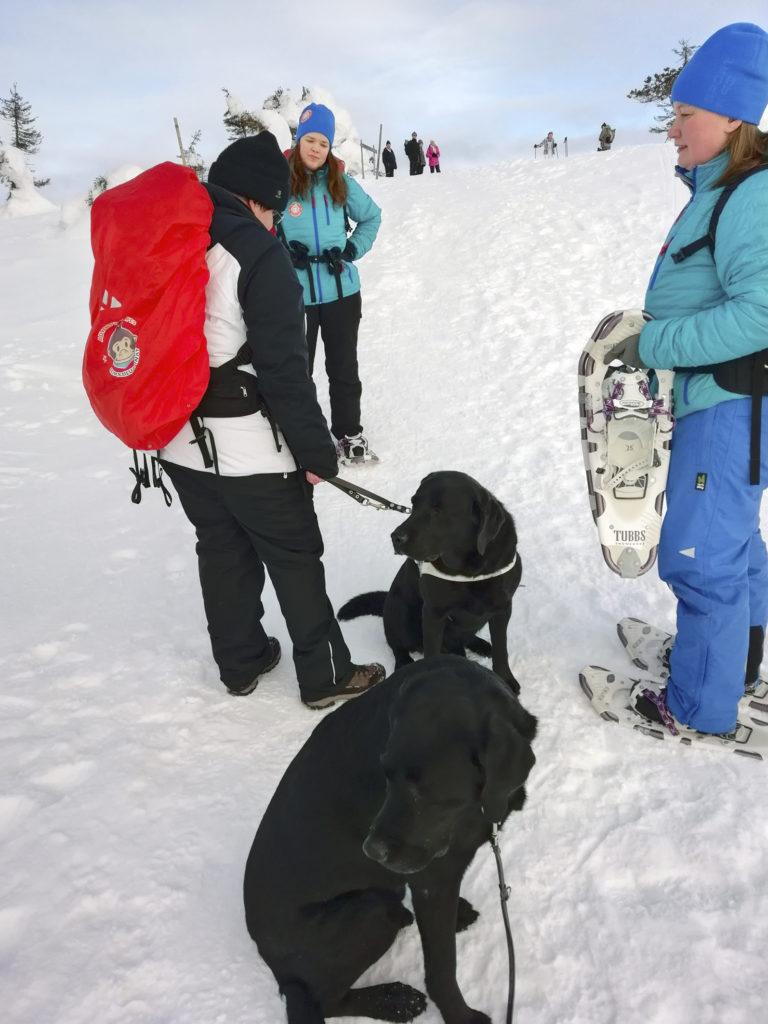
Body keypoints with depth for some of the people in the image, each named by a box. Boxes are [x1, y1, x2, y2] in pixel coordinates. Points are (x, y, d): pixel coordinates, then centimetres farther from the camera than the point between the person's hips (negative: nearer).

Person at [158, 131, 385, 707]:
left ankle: (241, 663, 35)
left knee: (221, 551, 20)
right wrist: (316, 451, -11)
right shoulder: (257, 254, -16)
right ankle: (326, 676, 20)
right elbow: (284, 369, -19)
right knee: (296, 559, 8)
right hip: (250, 449, -7)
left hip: (179, 445, 7)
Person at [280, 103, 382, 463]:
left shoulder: (341, 182, 1)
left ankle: (349, 433, 29)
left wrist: (352, 249, -1)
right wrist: (284, 253, -15)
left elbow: (372, 217, 14)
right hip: (295, 296, -2)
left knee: (344, 368, 13)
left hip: (342, 292, 3)